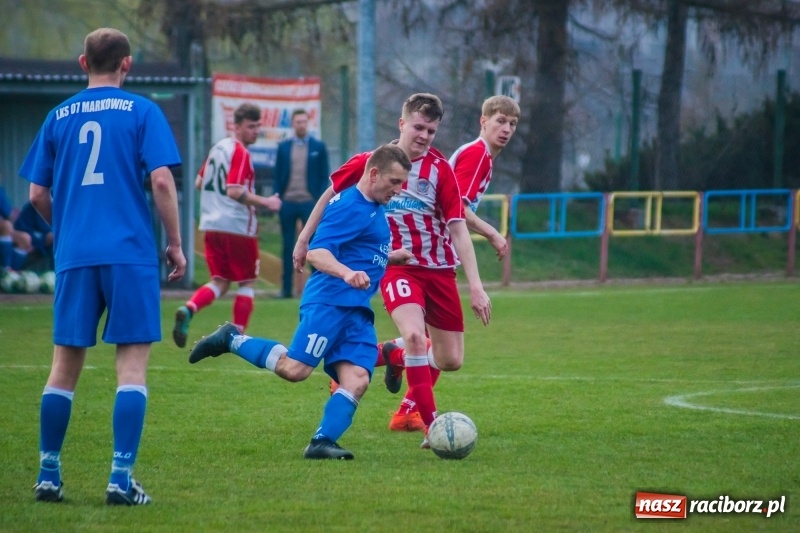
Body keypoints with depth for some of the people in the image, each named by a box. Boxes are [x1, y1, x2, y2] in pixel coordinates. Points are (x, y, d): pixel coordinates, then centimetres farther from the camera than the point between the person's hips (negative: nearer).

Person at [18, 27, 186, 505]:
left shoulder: (59, 117, 11)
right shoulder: (141, 112, 1)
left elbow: (38, 194, 12)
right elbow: (162, 181, -8)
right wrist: (175, 244, 1)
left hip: (74, 253, 3)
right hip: (131, 252, -3)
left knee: (65, 365, 11)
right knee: (133, 363, -1)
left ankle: (49, 476, 13)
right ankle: (122, 479, -8)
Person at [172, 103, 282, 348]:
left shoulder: (217, 147, 11)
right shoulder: (240, 153, -13)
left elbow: (199, 183, 19)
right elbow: (235, 191, -23)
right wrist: (265, 202, -16)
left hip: (212, 225, 7)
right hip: (238, 226, -7)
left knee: (220, 282, 9)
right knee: (247, 282, 8)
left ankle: (188, 309, -16)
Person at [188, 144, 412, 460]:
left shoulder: (373, 208, 21)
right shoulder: (351, 207, -10)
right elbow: (316, 253, -20)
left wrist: (391, 257, 23)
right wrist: (347, 273, -37)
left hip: (357, 311, 9)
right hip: (330, 301, -9)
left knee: (357, 380, -9)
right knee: (295, 369, -17)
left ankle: (323, 442, -15)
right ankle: (231, 339, 1)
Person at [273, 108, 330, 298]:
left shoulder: (318, 147, 4)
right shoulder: (283, 147, 8)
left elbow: (325, 176, 3)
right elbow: (277, 176, 10)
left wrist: (320, 201, -6)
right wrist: (277, 199, 0)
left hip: (310, 203, -2)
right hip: (287, 203, 2)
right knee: (288, 247, 4)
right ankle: (286, 288, 7)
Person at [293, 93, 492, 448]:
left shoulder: (440, 169, -7)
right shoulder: (371, 162, -6)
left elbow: (458, 229, -8)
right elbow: (331, 194, 11)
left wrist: (475, 286, -13)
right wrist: (304, 239, 14)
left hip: (439, 268, 2)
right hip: (397, 265, -2)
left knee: (451, 361, 4)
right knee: (414, 334, -30)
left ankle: (392, 355, 36)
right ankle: (432, 425, -25)